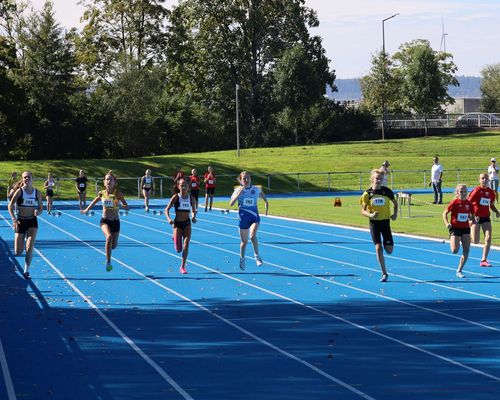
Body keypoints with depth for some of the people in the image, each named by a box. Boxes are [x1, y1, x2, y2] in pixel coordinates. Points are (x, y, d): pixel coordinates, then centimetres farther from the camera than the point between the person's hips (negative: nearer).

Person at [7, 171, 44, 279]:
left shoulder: (37, 193, 0)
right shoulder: (19, 191, -8)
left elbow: (41, 209, 9)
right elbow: (10, 206, -10)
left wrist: (38, 212, -15)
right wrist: (14, 219, -23)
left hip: (32, 222, 1)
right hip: (21, 221, -1)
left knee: (30, 247, -15)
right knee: (18, 252, -1)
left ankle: (26, 270, -4)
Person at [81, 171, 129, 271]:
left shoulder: (117, 193, -12)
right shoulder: (102, 193, -4)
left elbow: (127, 207, -17)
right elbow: (94, 202, 17)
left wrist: (119, 205, -35)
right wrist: (86, 210, 20)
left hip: (115, 222, 0)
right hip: (105, 221, 0)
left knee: (113, 246, 10)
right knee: (109, 237, -30)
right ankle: (108, 262, -23)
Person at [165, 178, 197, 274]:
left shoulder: (191, 198, -2)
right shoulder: (176, 197, -9)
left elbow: (194, 210, 11)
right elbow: (167, 209, -8)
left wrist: (194, 217, -10)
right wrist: (168, 219, -25)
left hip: (187, 224, 2)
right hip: (177, 224, -2)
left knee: (186, 246, -9)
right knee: (178, 250, 1)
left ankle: (183, 266, 5)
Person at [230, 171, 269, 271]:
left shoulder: (256, 189, 0)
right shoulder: (238, 190, -3)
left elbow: (265, 200, 13)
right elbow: (231, 204, -13)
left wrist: (266, 209, -2)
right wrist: (238, 194, -24)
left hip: (254, 217, 0)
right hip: (243, 218, 0)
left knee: (253, 236, -27)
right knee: (244, 241, 9)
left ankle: (256, 256, -11)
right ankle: (242, 259, 33)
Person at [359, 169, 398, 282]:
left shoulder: (387, 191, -4)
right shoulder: (367, 193, -6)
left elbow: (395, 203, 12)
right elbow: (363, 211, -5)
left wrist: (395, 214, -5)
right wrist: (370, 215, -24)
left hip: (385, 222, 1)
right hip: (374, 223, -1)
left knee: (389, 250, -3)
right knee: (378, 248, -9)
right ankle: (384, 273, 1)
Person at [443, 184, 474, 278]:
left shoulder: (469, 204, 2)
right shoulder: (454, 202, -9)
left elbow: (472, 215, 15)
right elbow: (445, 213, -4)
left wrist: (472, 220, -8)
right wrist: (446, 223, -19)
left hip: (466, 229, 4)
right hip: (455, 228, -4)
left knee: (466, 251, -3)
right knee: (455, 251, -15)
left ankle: (459, 271, 7)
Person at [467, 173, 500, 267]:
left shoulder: (491, 192, 4)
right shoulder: (476, 190, -11)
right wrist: (472, 216, -19)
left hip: (486, 217, 4)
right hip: (476, 217, -4)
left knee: (488, 238, -10)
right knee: (475, 242, -6)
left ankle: (484, 260, -4)